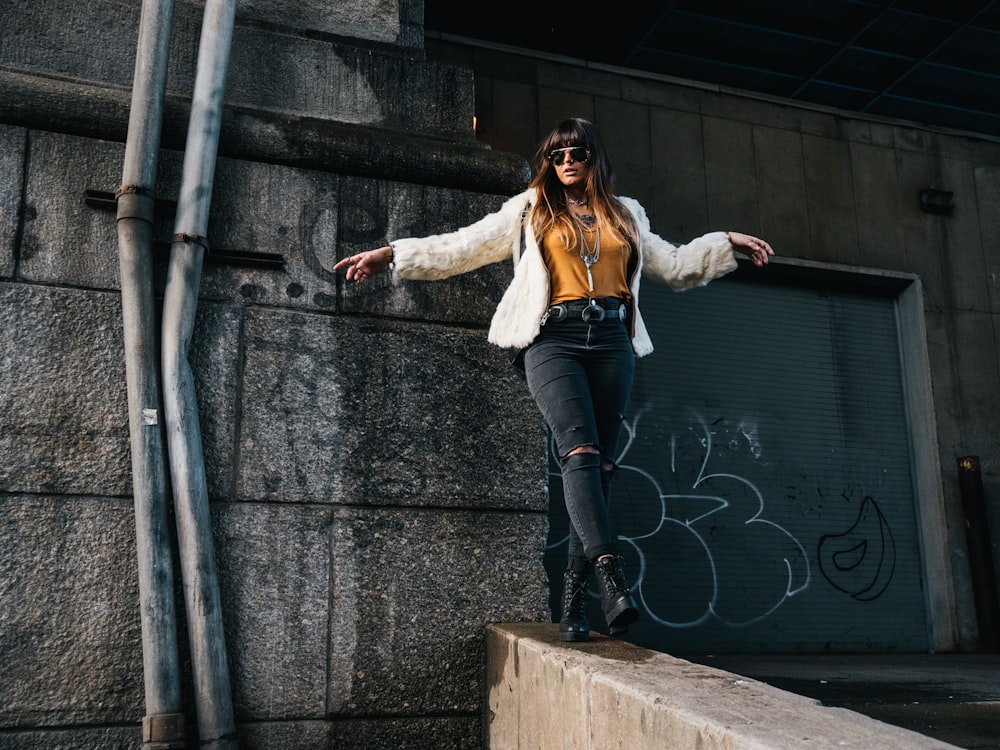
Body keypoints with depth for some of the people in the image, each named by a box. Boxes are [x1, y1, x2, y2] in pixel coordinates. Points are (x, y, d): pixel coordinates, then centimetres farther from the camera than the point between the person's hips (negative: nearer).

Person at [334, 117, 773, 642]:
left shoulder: (625, 215, 23)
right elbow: (464, 246, 9)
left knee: (598, 465, -4)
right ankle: (611, 575, -33)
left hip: (612, 342, 3)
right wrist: (389, 256, 0)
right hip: (554, 339, -3)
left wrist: (726, 244, 22)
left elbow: (673, 265, 31)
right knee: (580, 451, -23)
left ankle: (573, 599, 1)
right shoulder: (530, 209, 15)